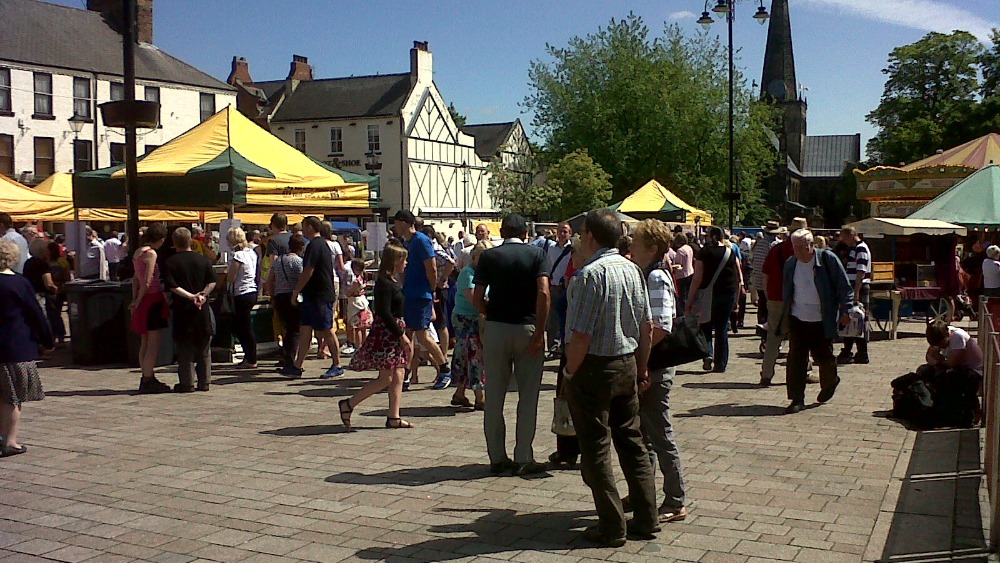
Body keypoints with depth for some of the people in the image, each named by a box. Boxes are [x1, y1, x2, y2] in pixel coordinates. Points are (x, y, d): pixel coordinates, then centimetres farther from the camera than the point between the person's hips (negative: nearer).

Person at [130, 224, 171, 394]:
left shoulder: (138, 252, 13)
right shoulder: (151, 253, -14)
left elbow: (135, 279, 15)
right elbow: (147, 283, -17)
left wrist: (135, 300, 15)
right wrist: (138, 302, -6)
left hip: (144, 301, 9)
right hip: (153, 299, -9)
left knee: (145, 343, 14)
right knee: (154, 343, -5)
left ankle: (147, 379, 21)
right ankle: (148, 381, -4)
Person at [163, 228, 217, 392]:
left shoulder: (170, 262, -5)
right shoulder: (203, 260, 5)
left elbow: (172, 286, -14)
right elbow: (212, 282, -2)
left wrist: (190, 296, -13)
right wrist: (202, 294, -11)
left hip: (181, 309, -3)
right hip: (202, 310, 3)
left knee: (184, 349, 2)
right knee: (204, 349, 10)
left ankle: (187, 383, 3)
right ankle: (204, 382, 13)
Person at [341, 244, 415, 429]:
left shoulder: (394, 282, 15)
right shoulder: (384, 283, -15)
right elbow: (384, 313, -21)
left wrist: (404, 335, 18)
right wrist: (401, 334, -19)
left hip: (395, 334, 10)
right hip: (386, 333, -10)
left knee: (398, 377, 7)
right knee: (386, 378, -8)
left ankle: (394, 417, 9)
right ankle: (348, 405, 1)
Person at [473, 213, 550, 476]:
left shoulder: (489, 256, 3)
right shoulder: (536, 254, 0)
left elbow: (477, 298, -3)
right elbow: (543, 292, -13)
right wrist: (539, 331, -11)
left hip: (496, 328, 2)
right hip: (527, 328, -1)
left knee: (494, 397, 9)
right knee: (528, 396, 6)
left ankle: (497, 458, 14)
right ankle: (523, 459, 7)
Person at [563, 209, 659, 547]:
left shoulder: (592, 273, -19)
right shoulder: (632, 270, 5)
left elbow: (581, 335, -22)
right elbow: (647, 326, 10)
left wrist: (571, 374, -9)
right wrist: (641, 369, 18)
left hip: (595, 367, -7)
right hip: (627, 365, 7)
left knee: (596, 450, 3)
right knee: (632, 442, 16)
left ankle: (612, 528, 9)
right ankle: (646, 519, 22)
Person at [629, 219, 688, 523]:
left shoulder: (657, 278, -17)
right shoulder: (647, 276, 12)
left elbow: (660, 329, -25)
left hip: (655, 368, -10)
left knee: (660, 435, -1)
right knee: (645, 432, 18)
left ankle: (675, 503, 10)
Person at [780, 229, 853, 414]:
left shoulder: (827, 259, -9)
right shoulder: (790, 264, 3)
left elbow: (844, 287, -6)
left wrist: (845, 310, -10)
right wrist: (785, 315, 16)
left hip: (822, 322, -3)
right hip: (797, 321, 3)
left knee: (823, 357, 9)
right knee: (795, 360, -3)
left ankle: (830, 383, 41)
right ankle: (797, 399, 4)